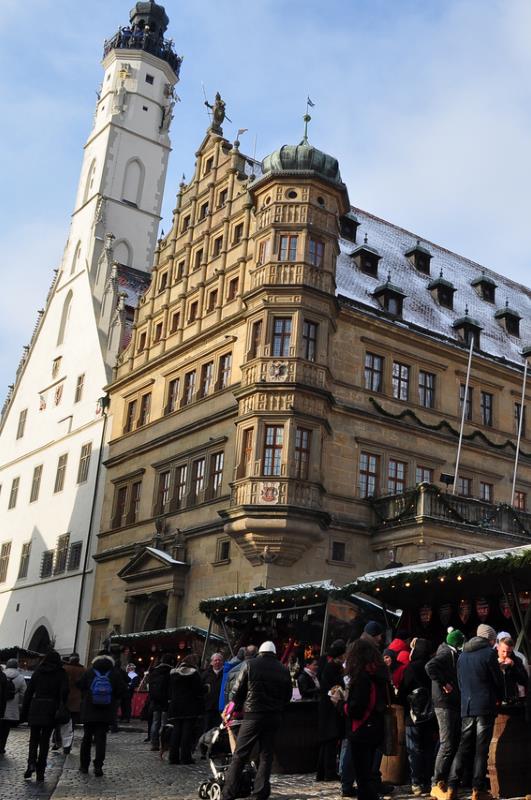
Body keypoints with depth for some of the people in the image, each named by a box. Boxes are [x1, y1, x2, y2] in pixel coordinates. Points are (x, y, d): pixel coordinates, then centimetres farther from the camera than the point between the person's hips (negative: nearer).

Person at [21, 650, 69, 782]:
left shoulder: (38, 672, 8)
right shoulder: (61, 673, 1)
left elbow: (28, 692, 6)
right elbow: (64, 692, -12)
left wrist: (24, 711, 8)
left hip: (36, 708, 1)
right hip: (51, 710, -1)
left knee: (34, 738, 14)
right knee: (45, 740, 6)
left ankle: (31, 763, -8)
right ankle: (40, 771, 4)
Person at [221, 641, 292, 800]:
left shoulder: (250, 664, -3)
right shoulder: (283, 670, 6)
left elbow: (238, 690, 0)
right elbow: (288, 695, 11)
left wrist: (236, 708, 15)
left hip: (253, 715, -3)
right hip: (274, 717, 3)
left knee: (239, 755, 2)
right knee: (266, 754, 11)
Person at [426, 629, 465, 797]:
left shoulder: (454, 654, 16)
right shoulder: (447, 653, -13)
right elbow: (430, 666, -29)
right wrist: (443, 683, -23)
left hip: (454, 704, 10)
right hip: (445, 704, -10)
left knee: (454, 744, 14)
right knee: (447, 744, -9)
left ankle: (444, 779, 22)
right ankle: (437, 783, -4)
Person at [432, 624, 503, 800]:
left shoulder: (463, 655, 13)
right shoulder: (489, 653, -6)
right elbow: (498, 680, 0)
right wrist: (498, 697, 18)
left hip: (466, 708, 5)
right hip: (485, 708, -5)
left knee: (463, 749, 7)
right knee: (481, 750, 1)